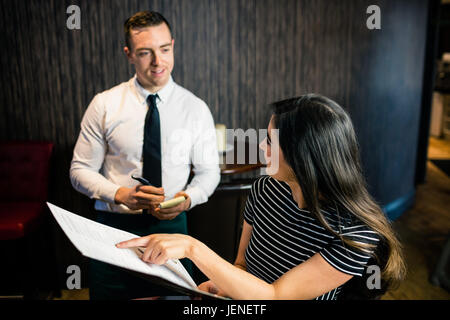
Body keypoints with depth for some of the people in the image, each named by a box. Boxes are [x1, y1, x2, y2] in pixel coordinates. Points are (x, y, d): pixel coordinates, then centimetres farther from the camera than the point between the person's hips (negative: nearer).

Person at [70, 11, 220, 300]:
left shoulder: (196, 109, -4)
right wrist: (121, 194, -20)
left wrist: (188, 199, -17)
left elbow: (209, 171, 4)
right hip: (113, 226, 0)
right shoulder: (104, 105, -5)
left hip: (171, 225, 1)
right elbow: (80, 170, -2)